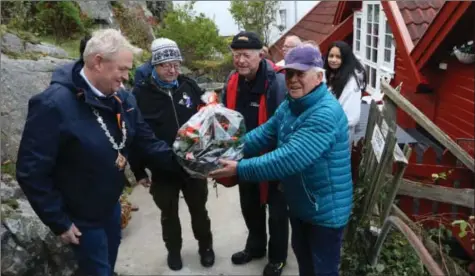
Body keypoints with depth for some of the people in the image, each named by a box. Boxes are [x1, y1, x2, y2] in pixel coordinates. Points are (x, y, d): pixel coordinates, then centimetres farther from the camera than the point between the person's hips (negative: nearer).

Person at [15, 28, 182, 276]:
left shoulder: (122, 99, -5)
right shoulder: (53, 104, -27)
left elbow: (147, 143, -2)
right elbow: (31, 172, -25)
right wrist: (59, 222, -19)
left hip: (111, 206, 7)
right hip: (81, 218, -7)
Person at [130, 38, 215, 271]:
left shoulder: (189, 86, -3)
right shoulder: (140, 93, -11)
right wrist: (139, 171, -5)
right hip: (162, 169, -1)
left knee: (199, 210, 18)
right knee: (169, 214, 18)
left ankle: (205, 246, 41)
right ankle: (173, 250, 42)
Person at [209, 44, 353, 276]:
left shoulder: (326, 114, -30)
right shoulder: (289, 105, 1)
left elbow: (290, 158, -37)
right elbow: (263, 135, -1)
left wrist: (240, 169, -35)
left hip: (325, 209, -8)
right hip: (299, 203, 8)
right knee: (301, 255, 29)